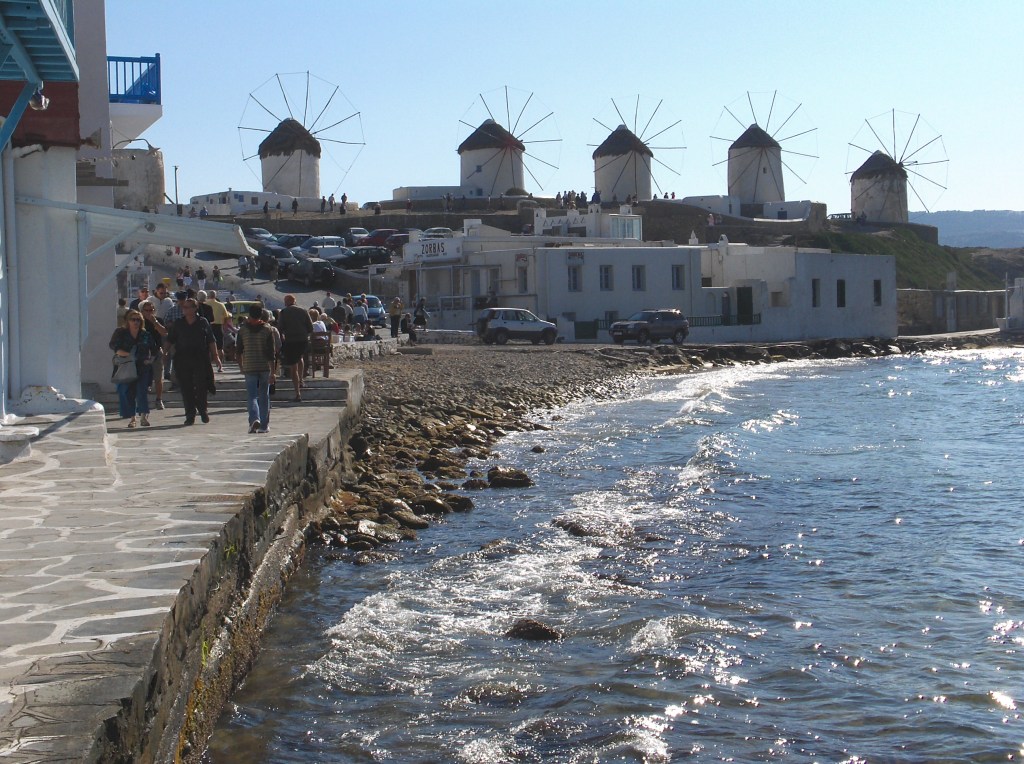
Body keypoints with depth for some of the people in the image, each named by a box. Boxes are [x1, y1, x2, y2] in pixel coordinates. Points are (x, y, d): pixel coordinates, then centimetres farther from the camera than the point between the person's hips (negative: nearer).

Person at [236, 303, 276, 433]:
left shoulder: (242, 329, -1)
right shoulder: (267, 329, -4)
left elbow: (238, 350, 5)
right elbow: (271, 352, -6)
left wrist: (241, 366, 19)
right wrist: (272, 371, -3)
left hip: (249, 367, 0)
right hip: (265, 367, 1)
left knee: (251, 395, 0)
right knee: (264, 396, 10)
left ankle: (254, 419, -24)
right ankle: (264, 425, 14)